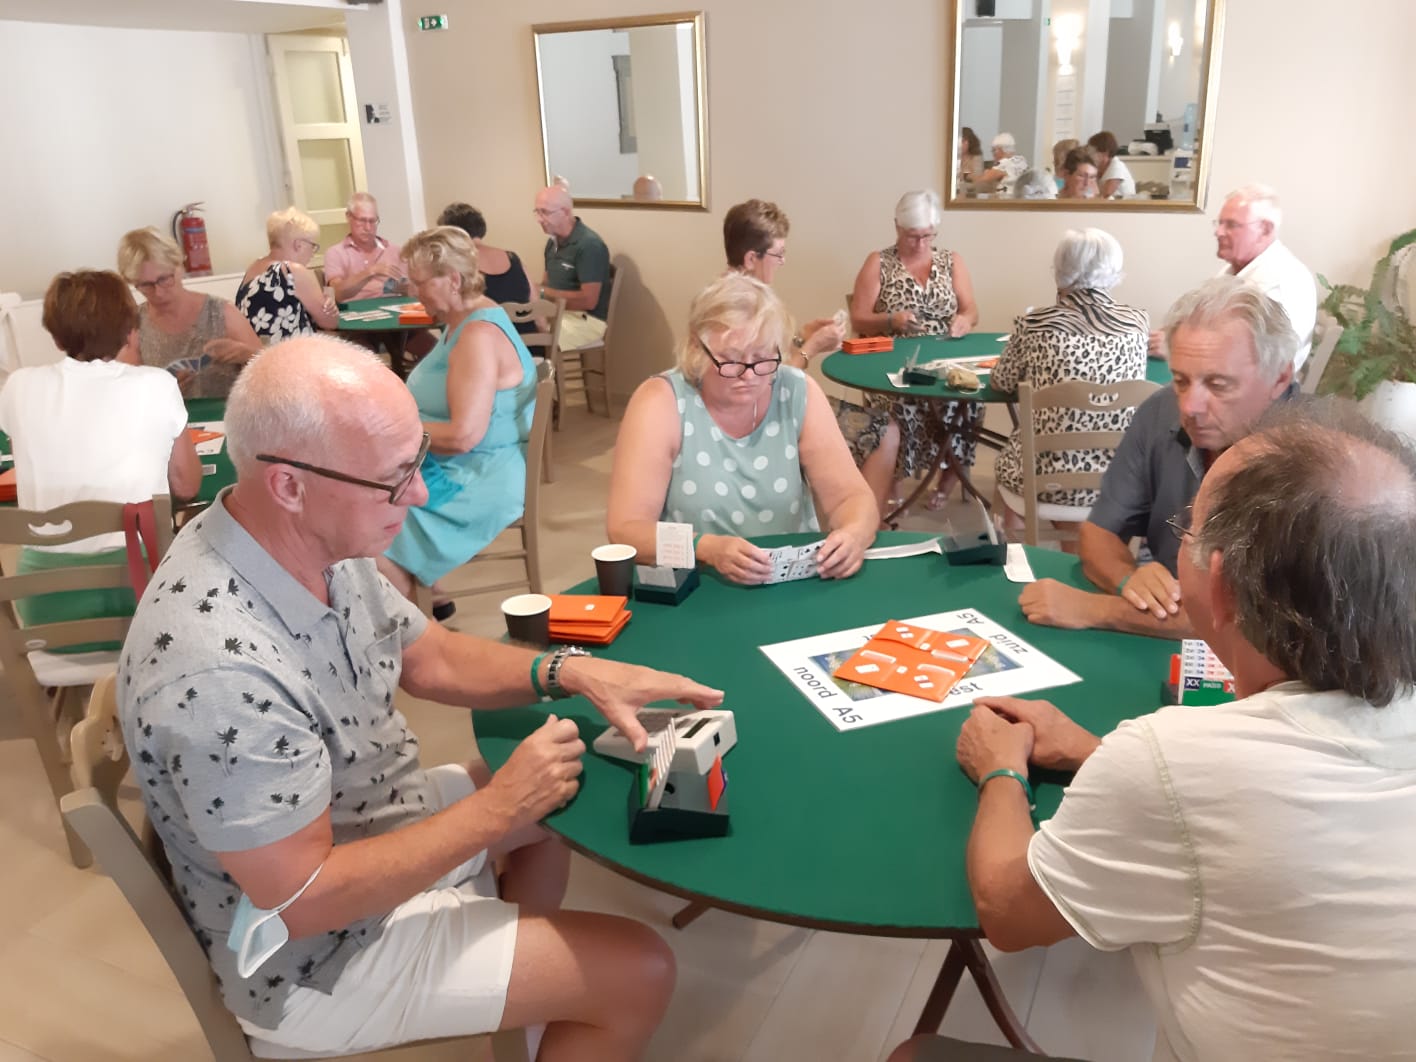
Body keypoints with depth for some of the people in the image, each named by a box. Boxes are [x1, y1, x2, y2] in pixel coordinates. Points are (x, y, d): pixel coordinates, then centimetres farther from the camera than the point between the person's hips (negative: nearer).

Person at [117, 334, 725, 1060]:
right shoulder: (219, 671, -37)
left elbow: (429, 657, 4)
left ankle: (517, 995, 41)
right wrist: (498, 810, -23)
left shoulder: (321, 541, -11)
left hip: (376, 823, 8)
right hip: (321, 953, -8)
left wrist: (573, 672, -11)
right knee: (640, 973, -4)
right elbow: (302, 899, -29)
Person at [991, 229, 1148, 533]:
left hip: (1051, 478, -2)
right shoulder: (1137, 322, -2)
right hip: (1118, 478, 3)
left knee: (1004, 461, 30)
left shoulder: (1034, 325, -10)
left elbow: (1002, 383, 6)